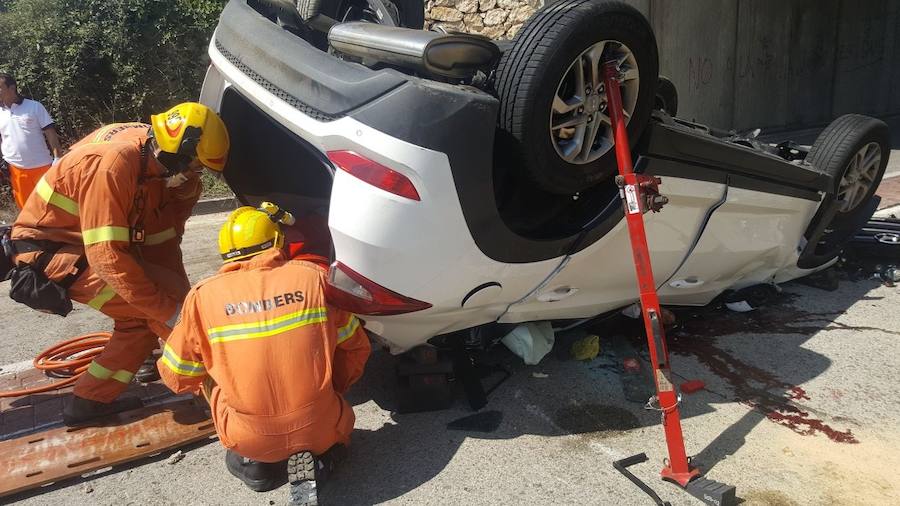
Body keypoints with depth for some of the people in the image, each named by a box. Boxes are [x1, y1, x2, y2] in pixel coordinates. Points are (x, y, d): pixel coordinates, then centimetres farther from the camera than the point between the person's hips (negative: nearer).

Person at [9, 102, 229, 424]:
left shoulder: (155, 161, -4)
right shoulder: (113, 164, -32)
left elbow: (162, 237, 1)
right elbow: (109, 257, -34)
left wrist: (181, 298, -5)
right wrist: (172, 311, -29)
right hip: (48, 253, -9)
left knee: (143, 316, 5)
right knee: (159, 304, -19)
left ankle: (90, 401, 18)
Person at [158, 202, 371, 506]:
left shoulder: (203, 296, -5)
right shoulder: (314, 276, -4)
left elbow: (176, 376, 6)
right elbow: (356, 347, 6)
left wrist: (206, 386, 28)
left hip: (249, 438, 0)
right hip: (320, 428, 0)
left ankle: (252, 461, 11)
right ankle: (315, 461, 4)